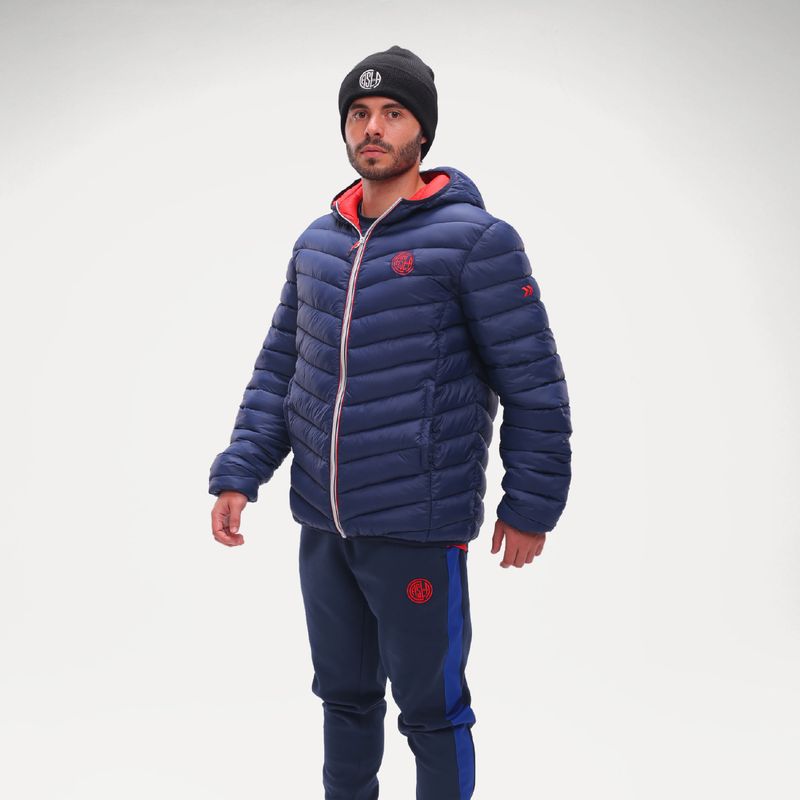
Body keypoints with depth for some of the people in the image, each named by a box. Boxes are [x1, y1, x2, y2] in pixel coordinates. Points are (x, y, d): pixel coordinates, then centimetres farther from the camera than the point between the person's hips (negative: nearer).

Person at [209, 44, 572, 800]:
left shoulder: (473, 239, -10)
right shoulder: (317, 242, 8)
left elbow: (533, 383, -8)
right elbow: (278, 369, 11)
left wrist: (531, 506, -5)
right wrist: (237, 476, 1)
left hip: (418, 530, -5)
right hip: (322, 526, 6)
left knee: (430, 710, 8)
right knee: (344, 694, 20)